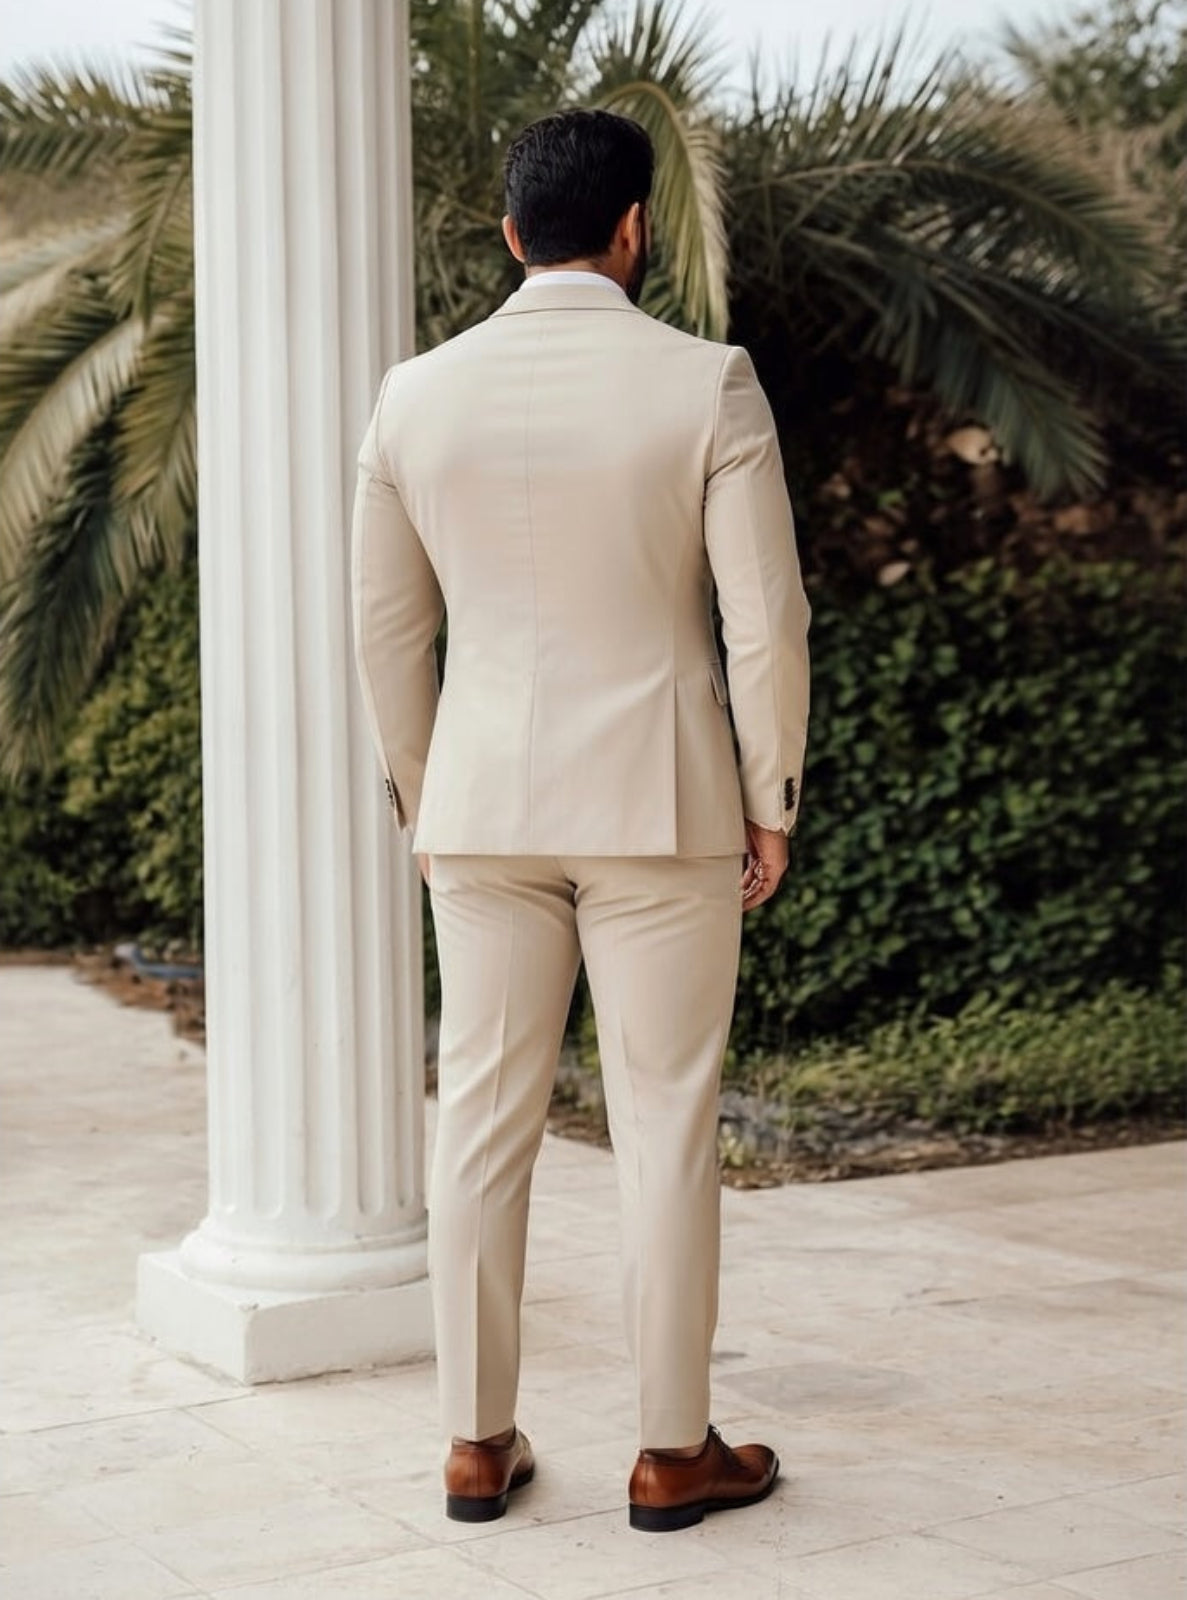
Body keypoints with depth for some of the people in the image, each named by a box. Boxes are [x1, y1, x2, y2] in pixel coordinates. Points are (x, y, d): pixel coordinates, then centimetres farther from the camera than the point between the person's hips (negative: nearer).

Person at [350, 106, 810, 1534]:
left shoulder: (416, 395, 2)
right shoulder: (707, 385, -8)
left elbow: (387, 629, 7)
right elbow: (765, 618, -10)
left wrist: (422, 808, 17)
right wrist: (773, 804, 2)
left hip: (486, 810, 3)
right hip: (662, 808, -3)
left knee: (483, 1119, 10)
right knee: (664, 1124, 5)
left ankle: (477, 1442, 17)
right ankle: (672, 1451, 14)